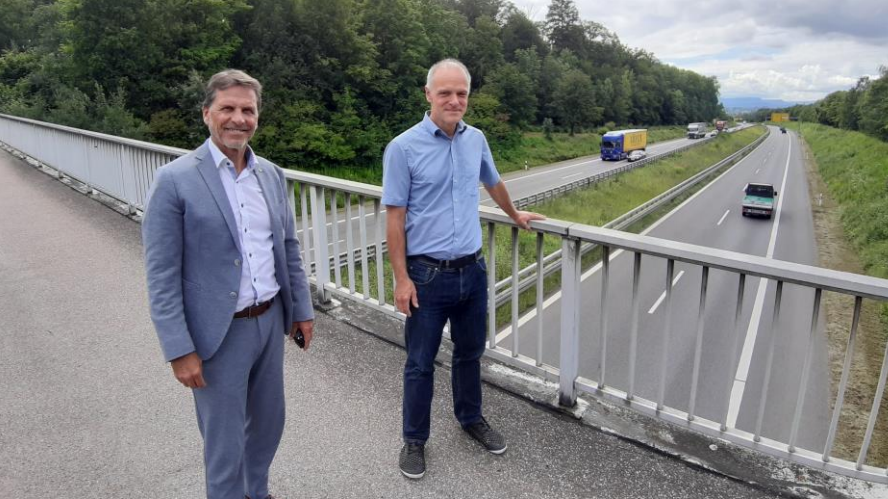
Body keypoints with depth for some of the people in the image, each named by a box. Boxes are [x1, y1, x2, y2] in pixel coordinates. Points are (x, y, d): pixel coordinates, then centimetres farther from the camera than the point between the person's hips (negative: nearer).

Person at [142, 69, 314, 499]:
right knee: (225, 443, 11)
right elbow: (161, 276, -13)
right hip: (219, 333, -5)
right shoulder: (175, 180, -13)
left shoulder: (272, 174, 5)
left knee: (268, 423, 21)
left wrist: (302, 308, 11)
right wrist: (180, 350, -14)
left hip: (271, 321, 6)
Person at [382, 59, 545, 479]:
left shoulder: (476, 140, 4)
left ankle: (471, 418, 42)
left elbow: (493, 183, 24)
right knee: (420, 362, 9)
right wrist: (402, 279, -13)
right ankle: (414, 439, 29)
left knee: (470, 352, 20)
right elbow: (394, 218, -10)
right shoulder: (403, 148, -11)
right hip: (428, 274, -4)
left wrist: (515, 216, 37)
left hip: (473, 270, 5)